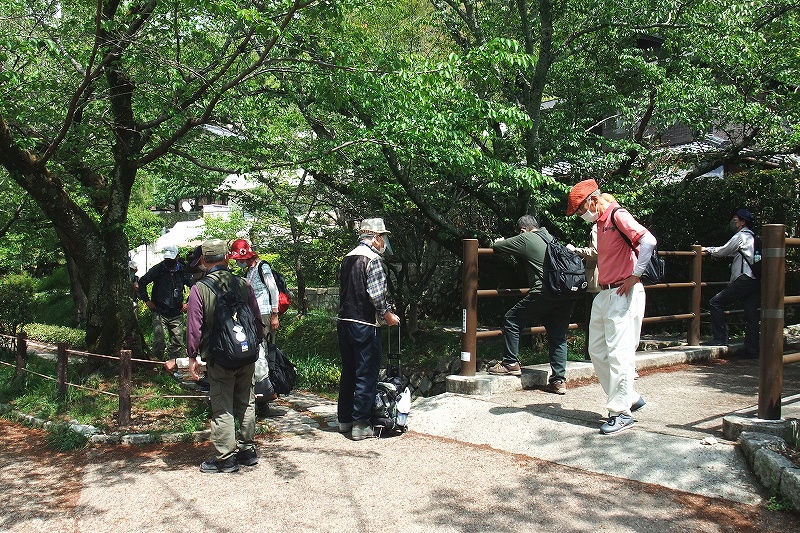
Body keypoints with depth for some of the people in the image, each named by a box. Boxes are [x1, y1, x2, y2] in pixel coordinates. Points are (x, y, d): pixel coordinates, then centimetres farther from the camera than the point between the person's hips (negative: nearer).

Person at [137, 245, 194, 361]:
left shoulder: (183, 271, 2)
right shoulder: (158, 269, -3)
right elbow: (142, 282, 4)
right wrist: (147, 300, -1)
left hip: (176, 314, 2)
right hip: (159, 313, -2)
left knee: (177, 344, 4)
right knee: (159, 342, -9)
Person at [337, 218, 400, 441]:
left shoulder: (347, 258, 12)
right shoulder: (372, 259, -12)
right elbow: (377, 294, -20)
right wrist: (388, 315, -5)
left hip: (344, 322, 8)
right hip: (365, 324, -8)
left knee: (348, 372, 17)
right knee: (366, 375, 0)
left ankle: (344, 419, 26)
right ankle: (360, 425, 3)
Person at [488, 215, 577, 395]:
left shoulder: (526, 239, 2)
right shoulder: (551, 237, 22)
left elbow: (496, 246, 8)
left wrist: (500, 242, 34)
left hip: (545, 291, -7)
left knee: (512, 319, 9)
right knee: (558, 336, 11)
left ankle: (511, 363, 11)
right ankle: (559, 380, 9)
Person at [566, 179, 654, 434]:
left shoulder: (618, 215, -12)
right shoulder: (600, 222, 16)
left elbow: (648, 241, -26)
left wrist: (635, 276, -21)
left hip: (623, 294, -10)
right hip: (604, 294, 10)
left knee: (619, 353, -7)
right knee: (597, 351, 12)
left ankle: (621, 412, 1)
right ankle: (630, 397, 23)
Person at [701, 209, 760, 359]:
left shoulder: (741, 236, -3)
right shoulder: (753, 237, 25)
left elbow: (723, 251, 2)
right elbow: (730, 252, 33)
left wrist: (707, 249, 17)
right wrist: (712, 250, 32)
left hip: (744, 279, -9)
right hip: (756, 281, 9)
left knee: (716, 302, -8)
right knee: (751, 315, 6)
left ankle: (720, 339, -10)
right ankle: (752, 350, 5)